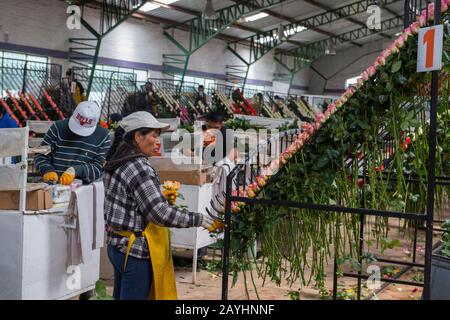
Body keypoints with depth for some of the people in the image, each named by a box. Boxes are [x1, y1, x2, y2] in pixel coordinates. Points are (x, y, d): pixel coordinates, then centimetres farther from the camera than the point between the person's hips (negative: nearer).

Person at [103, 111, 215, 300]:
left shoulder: (116, 163, 8)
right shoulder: (139, 167, -20)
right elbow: (160, 213, -23)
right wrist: (197, 220, -16)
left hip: (117, 244, 9)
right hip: (136, 250, -9)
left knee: (121, 295, 18)